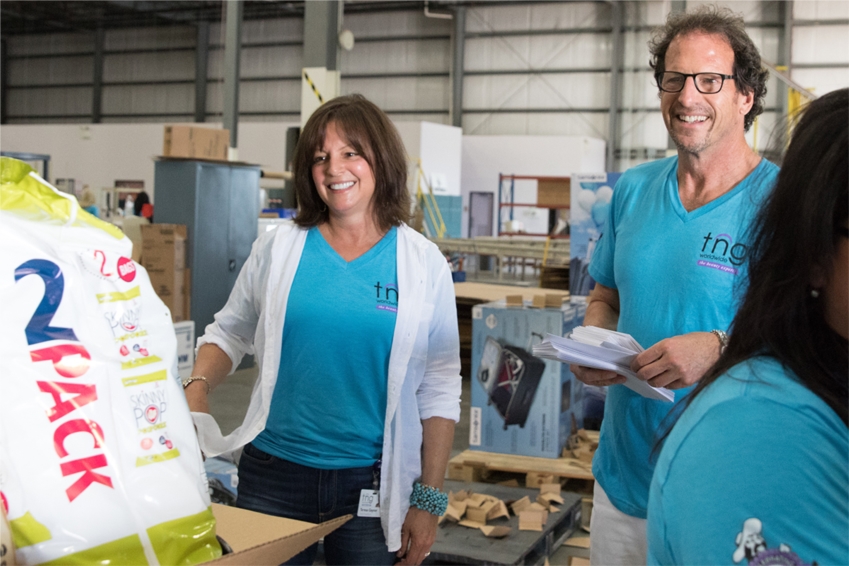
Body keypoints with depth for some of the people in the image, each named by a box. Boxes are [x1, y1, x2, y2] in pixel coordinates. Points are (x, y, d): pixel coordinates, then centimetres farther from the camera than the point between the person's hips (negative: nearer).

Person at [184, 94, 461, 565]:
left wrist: (429, 500, -2)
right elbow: (229, 333, 10)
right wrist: (198, 386, -11)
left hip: (373, 487, -1)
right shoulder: (278, 247, 0)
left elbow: (439, 389, -1)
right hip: (274, 474, 1)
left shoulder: (423, 264, -3)